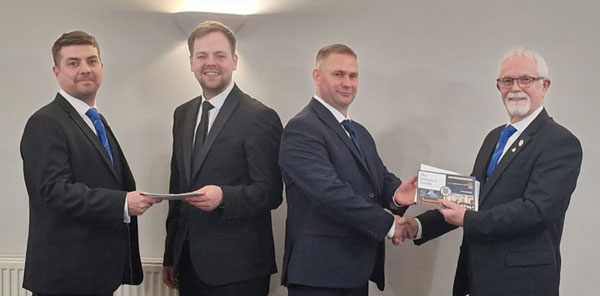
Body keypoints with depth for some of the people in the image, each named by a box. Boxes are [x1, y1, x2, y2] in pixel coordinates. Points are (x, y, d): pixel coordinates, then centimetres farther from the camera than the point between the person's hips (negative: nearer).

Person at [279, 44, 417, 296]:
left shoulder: (360, 132, 18)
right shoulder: (302, 129, -12)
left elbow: (380, 177, 11)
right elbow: (329, 191, -22)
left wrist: (396, 193, -13)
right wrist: (388, 224, -17)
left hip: (358, 267, 8)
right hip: (319, 270, -8)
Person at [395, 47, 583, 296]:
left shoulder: (561, 143, -13)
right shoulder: (495, 136, 13)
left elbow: (537, 209, -23)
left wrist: (467, 220, -17)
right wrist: (420, 225, 1)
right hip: (479, 275, 7)